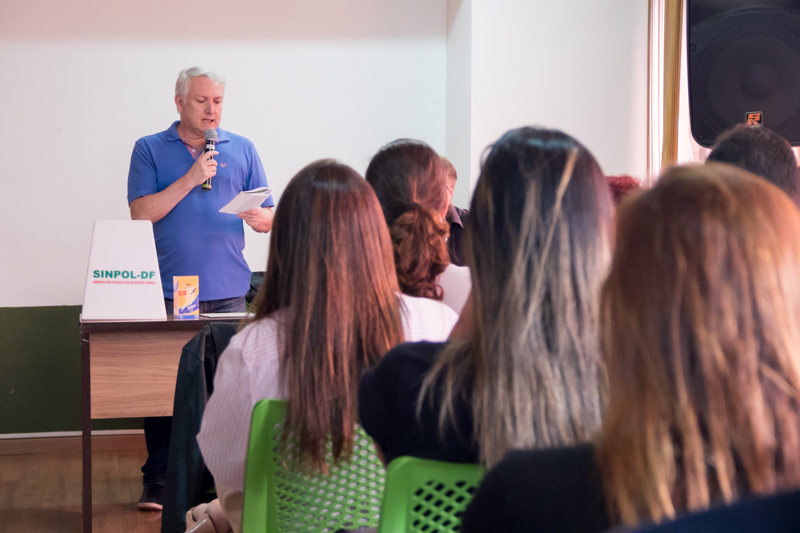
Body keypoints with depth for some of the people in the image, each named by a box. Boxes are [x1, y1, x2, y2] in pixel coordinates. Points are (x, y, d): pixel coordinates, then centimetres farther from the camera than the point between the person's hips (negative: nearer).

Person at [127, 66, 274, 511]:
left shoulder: (242, 150, 13)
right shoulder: (149, 150, 8)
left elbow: (269, 216, 11)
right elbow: (141, 213, -3)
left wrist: (261, 218, -12)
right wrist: (190, 179, -9)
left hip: (228, 291, 2)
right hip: (168, 292, -1)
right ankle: (158, 482, 8)